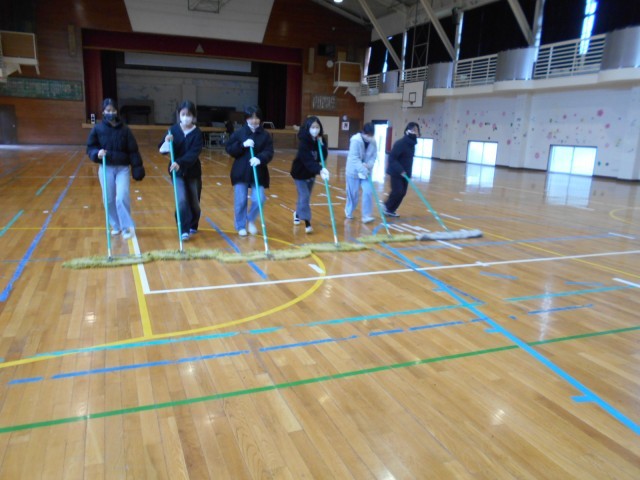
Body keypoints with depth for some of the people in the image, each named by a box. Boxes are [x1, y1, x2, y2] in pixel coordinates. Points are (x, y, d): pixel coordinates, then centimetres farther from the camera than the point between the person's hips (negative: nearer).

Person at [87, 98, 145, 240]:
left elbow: (133, 150, 2)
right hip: (105, 168, 1)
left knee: (122, 198, -12)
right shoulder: (97, 129, -1)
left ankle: (127, 227, -2)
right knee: (109, 199, 7)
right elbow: (90, 148, 4)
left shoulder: (124, 129, 0)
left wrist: (137, 166, -2)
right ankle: (116, 226, 24)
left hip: (122, 168, -1)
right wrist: (97, 153, -17)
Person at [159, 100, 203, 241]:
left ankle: (192, 226, 33)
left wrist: (180, 163, -35)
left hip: (193, 171, 0)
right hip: (177, 171, 0)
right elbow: (163, 150, -3)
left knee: (194, 202, 10)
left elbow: (194, 153, -21)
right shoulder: (173, 130, -4)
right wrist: (167, 142, -25)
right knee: (182, 200, -14)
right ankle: (184, 230, -6)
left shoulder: (197, 133, -9)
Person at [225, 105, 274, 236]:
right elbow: (228, 148, -2)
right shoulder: (239, 133, 1)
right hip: (241, 172, 0)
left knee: (259, 199, -6)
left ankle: (251, 220, 23)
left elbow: (269, 152, -8)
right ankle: (240, 226, 22)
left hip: (258, 172, 1)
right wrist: (243, 145, -17)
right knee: (240, 201, 4)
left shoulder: (265, 135, 2)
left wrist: (260, 158, -28)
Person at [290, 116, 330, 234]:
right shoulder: (303, 141, -28)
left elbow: (323, 157, -11)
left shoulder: (319, 140, -7)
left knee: (305, 196, 18)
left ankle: (297, 214, 43)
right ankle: (307, 223, -11)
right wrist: (320, 170, -52)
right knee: (304, 196, -13)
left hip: (311, 173, 6)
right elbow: (308, 160, -39)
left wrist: (321, 144, -25)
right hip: (300, 172, -6)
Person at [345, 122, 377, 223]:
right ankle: (349, 212, 33)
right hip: (354, 171, -4)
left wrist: (369, 165, -21)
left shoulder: (373, 141, -5)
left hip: (366, 171, 4)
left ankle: (366, 215, -1)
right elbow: (354, 158, -26)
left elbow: (374, 155, 0)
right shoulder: (355, 140, -21)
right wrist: (363, 170, -32)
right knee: (353, 194, 7)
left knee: (368, 192, -8)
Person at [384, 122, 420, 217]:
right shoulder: (400, 143, -19)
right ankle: (387, 207, 12)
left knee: (402, 193, 7)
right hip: (396, 173, -8)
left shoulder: (412, 144, 7)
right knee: (397, 192, -11)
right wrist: (400, 170, -28)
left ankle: (391, 210, 20)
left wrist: (408, 173, 13)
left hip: (405, 173, 8)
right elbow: (392, 158, -22)